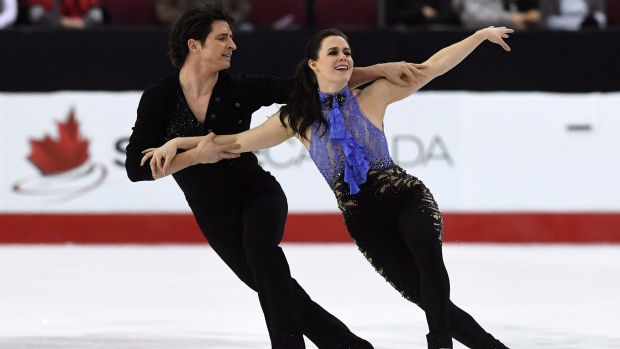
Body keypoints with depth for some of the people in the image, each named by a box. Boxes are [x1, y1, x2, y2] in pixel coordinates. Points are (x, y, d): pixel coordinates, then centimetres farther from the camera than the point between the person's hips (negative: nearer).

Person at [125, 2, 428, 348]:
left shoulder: (240, 89, -13)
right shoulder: (159, 98, -15)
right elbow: (137, 167, -20)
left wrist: (381, 69, -21)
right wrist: (197, 155, -30)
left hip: (259, 193, -1)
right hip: (214, 215, 1)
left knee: (260, 243, -34)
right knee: (280, 294, 1)